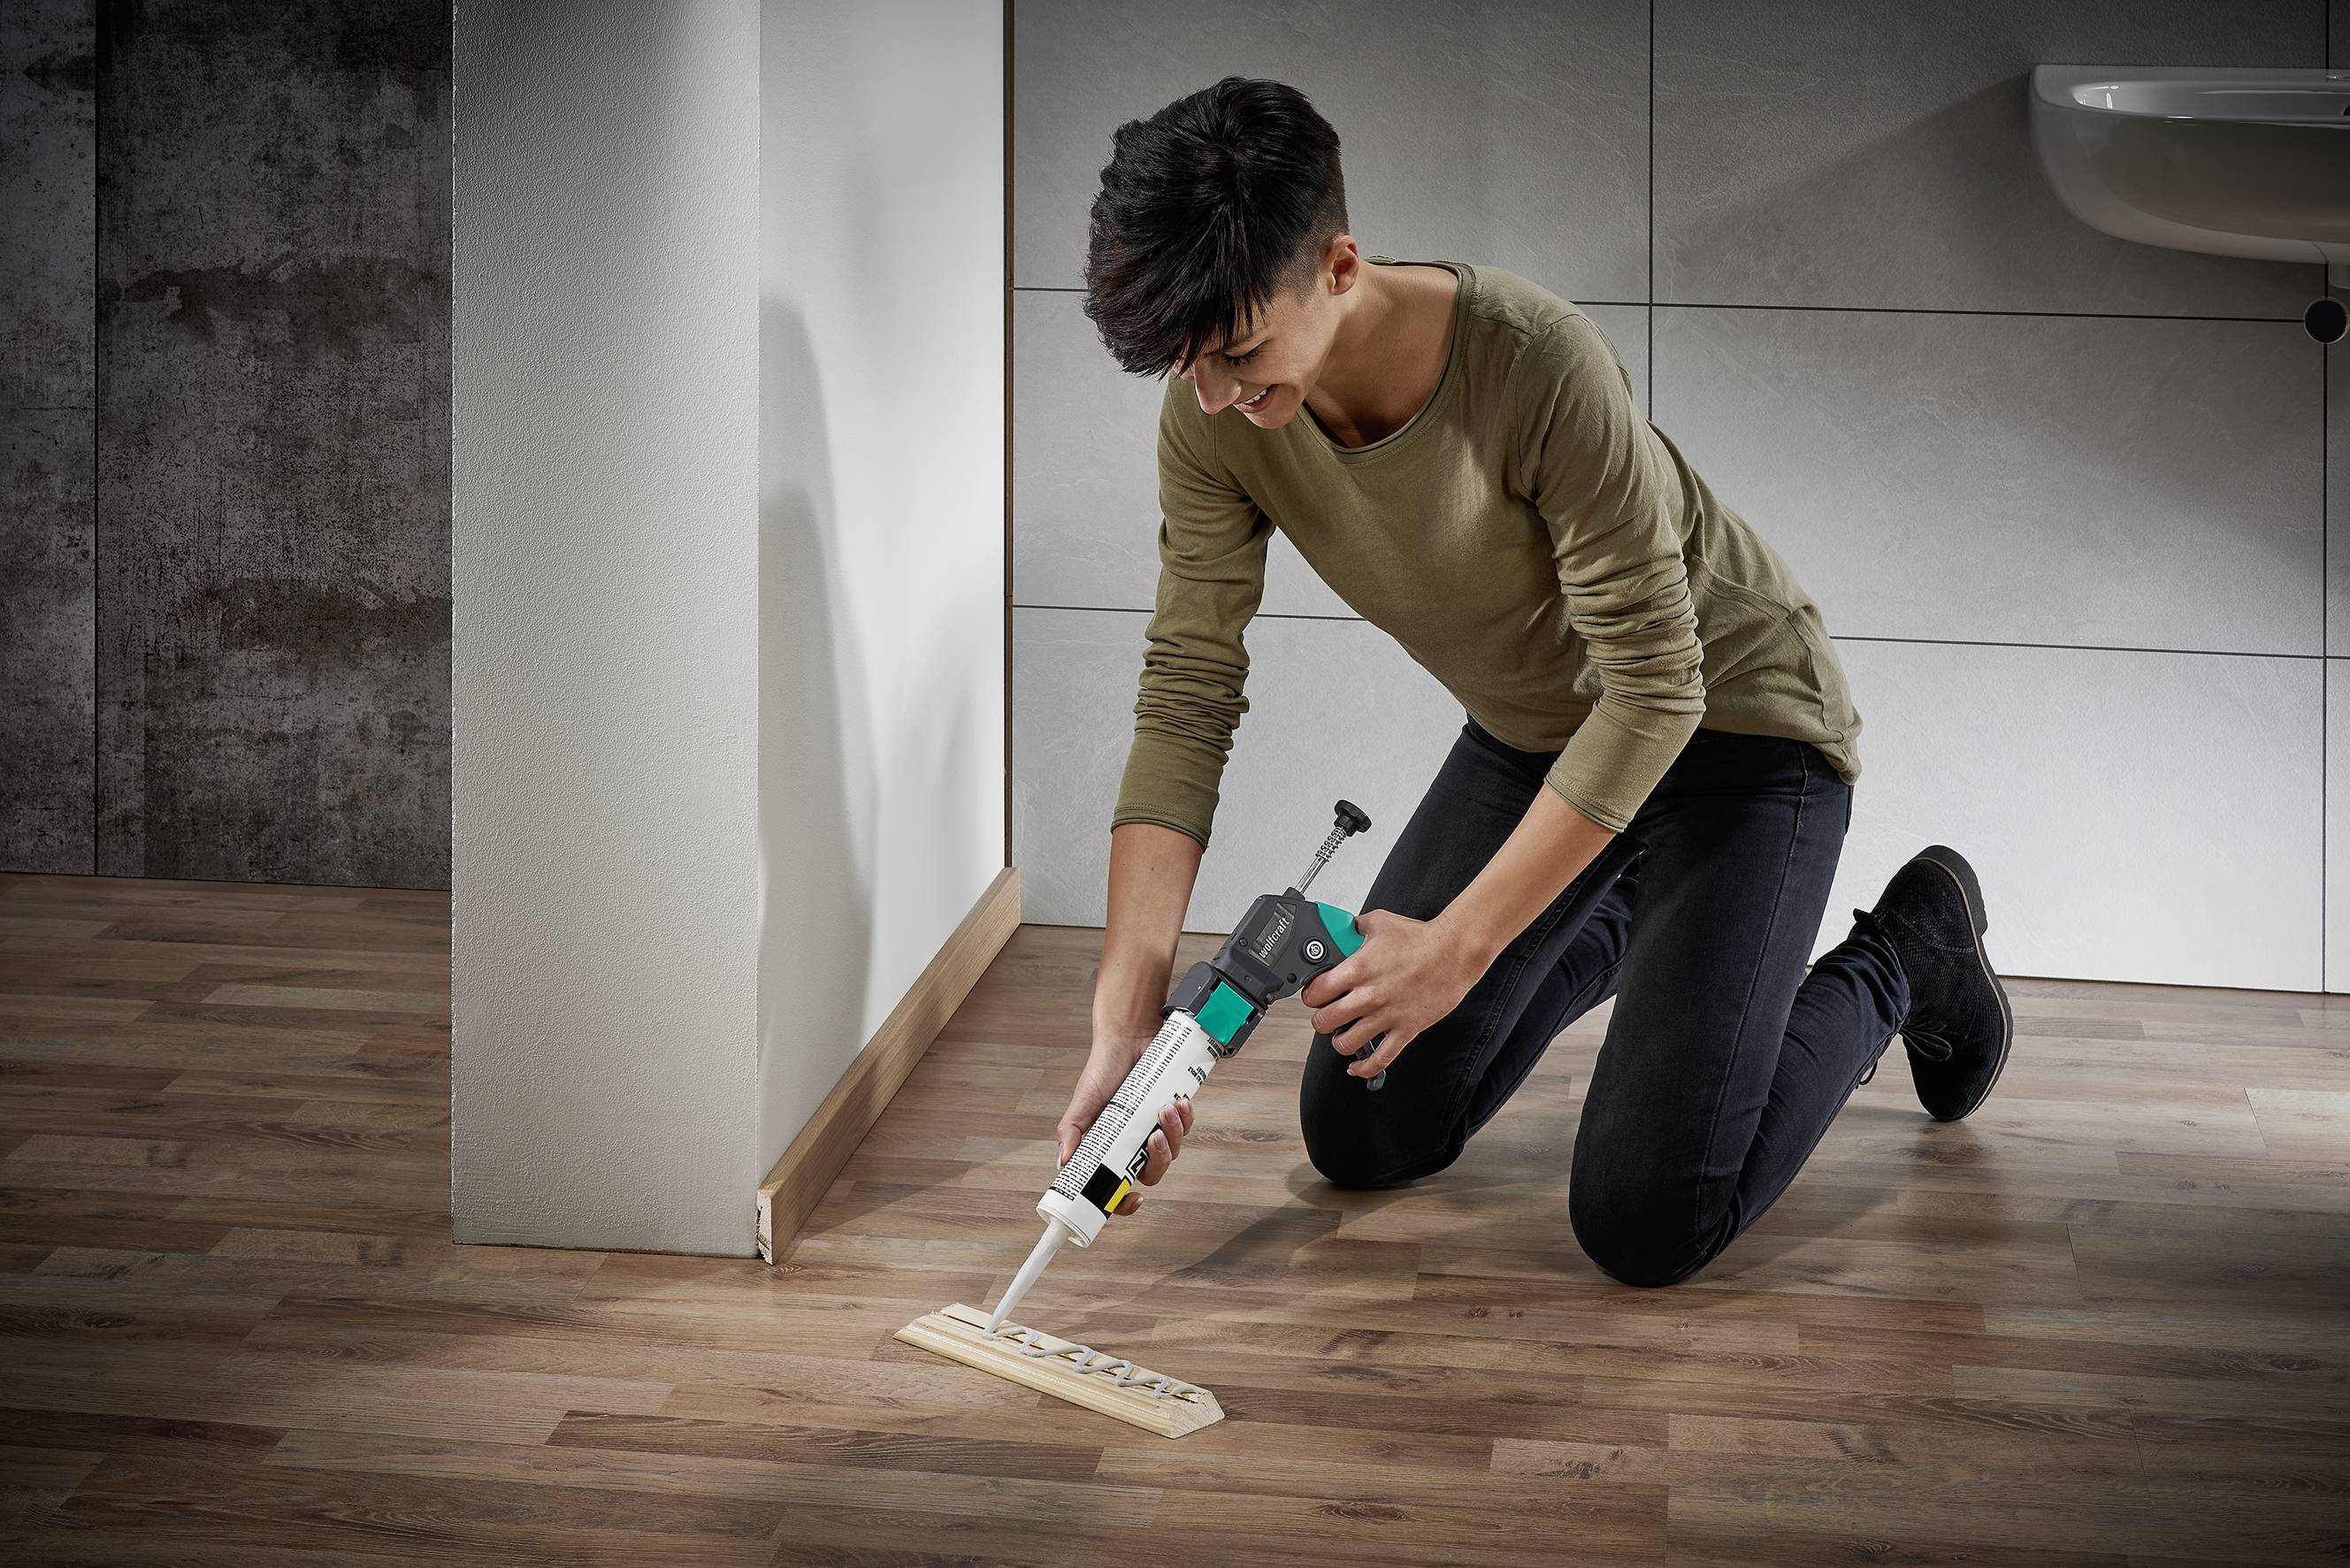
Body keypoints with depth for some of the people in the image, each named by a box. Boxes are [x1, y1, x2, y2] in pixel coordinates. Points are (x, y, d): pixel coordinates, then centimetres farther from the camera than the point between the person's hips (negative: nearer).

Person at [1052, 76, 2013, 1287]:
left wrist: (1457, 946, -31)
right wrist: (1124, 1017, -25)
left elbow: (1653, 693, -31)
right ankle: (1615, 932, 32)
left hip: (1733, 726, -6)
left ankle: (1904, 959, 12)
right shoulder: (1214, 414, -19)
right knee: (1357, 1140, 8)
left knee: (1646, 1223, -14)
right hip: (1528, 736, 6)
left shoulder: (1537, 366, -36)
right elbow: (1186, 694, -16)